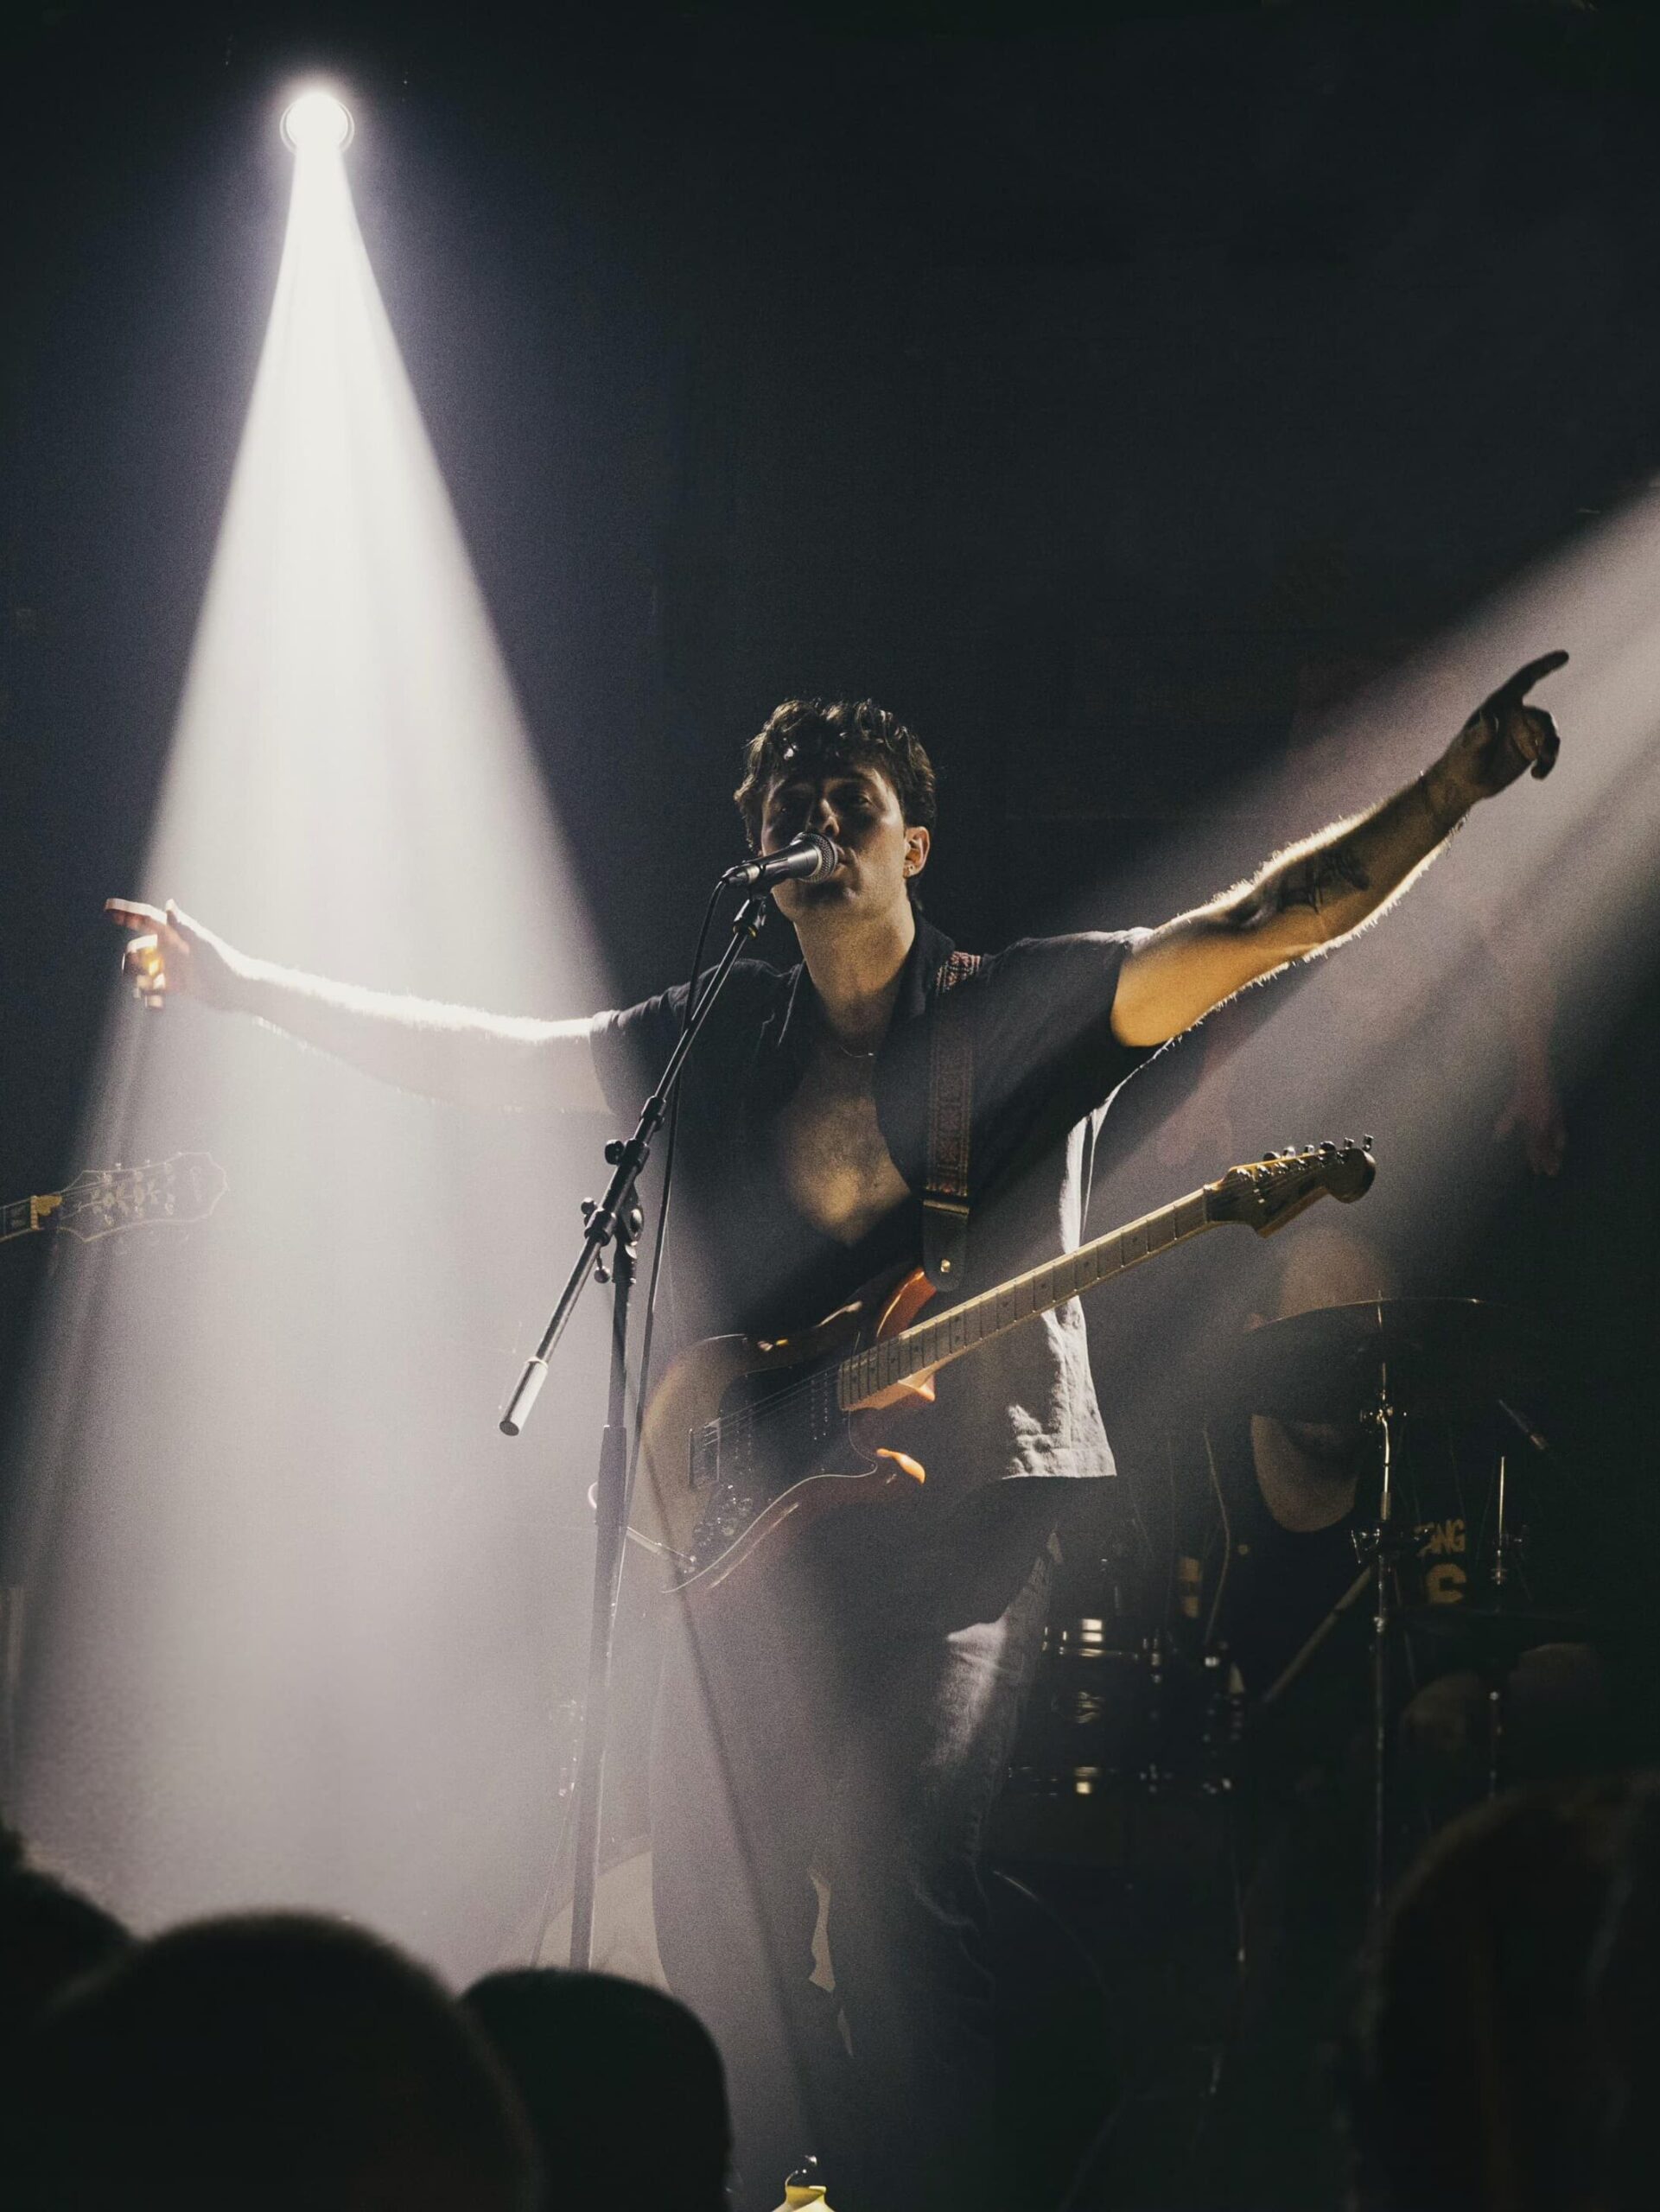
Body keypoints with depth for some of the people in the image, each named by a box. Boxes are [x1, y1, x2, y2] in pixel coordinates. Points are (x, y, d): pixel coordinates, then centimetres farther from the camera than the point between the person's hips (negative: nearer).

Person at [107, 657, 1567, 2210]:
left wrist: (1456, 785, -20)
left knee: (899, 1877, -19)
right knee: (713, 1889, 4)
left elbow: (1249, 930, -9)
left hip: (966, 1515, -5)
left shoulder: (1020, 1011, 2)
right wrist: (244, 983, 16)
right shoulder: (715, 1042, 14)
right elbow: (473, 1053, 18)